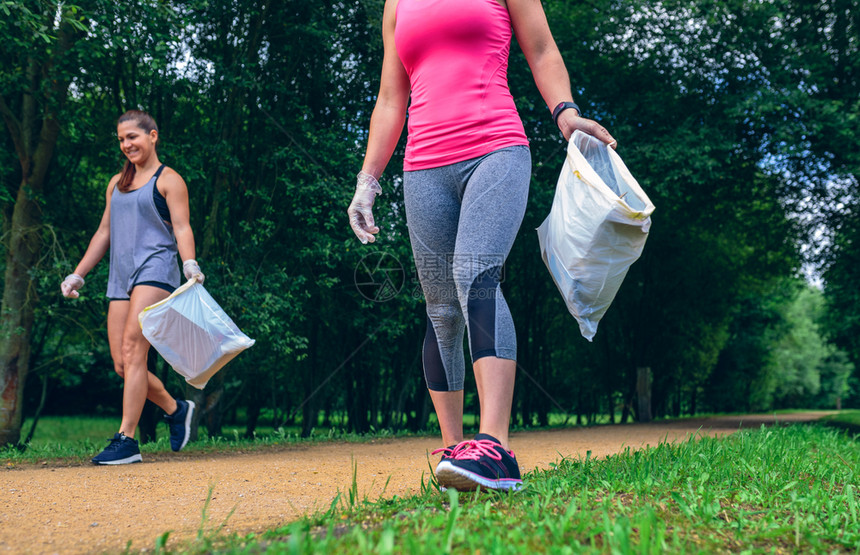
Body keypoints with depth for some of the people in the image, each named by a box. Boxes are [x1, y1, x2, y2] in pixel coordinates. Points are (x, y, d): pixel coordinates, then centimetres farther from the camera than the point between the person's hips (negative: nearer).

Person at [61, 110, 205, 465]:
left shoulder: (168, 180, 4)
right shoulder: (117, 183, 23)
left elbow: (182, 228, -6)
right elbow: (104, 232, 26)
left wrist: (190, 265, -23)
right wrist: (78, 275, 23)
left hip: (155, 269, -7)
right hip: (121, 276, 7)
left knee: (132, 351, -17)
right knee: (121, 364, 1)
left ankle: (126, 440, -15)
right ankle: (176, 409, 21)